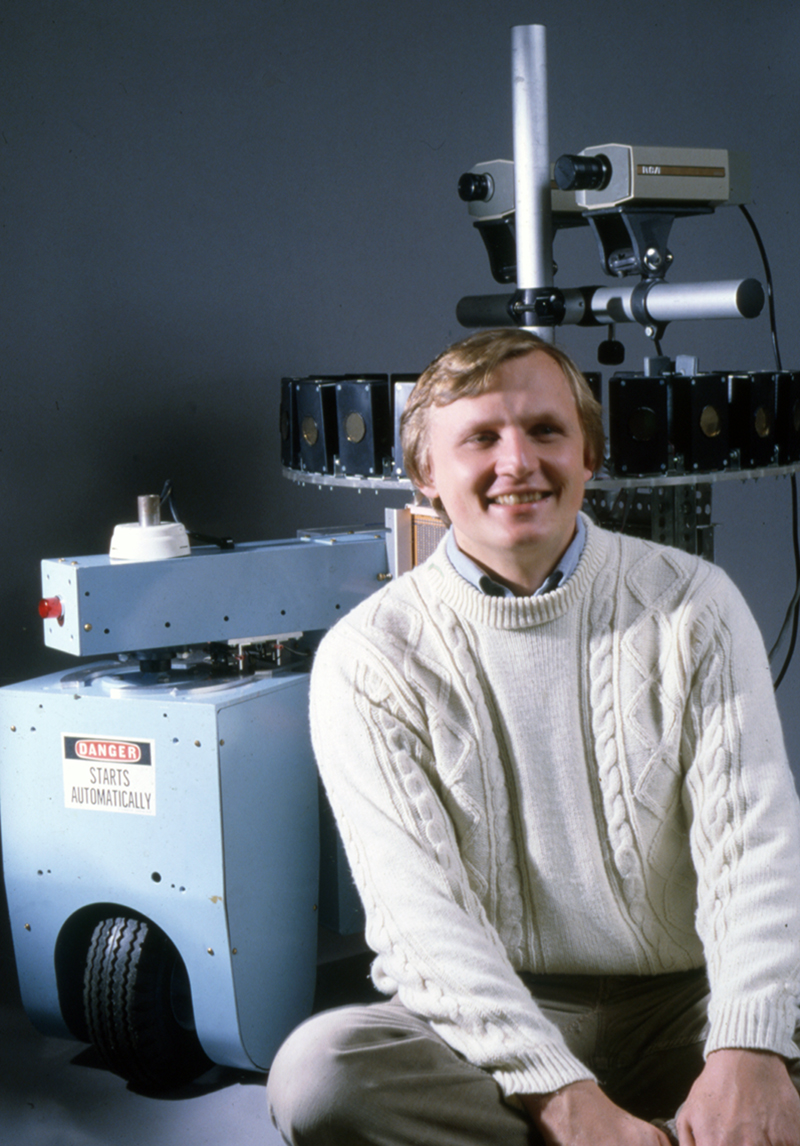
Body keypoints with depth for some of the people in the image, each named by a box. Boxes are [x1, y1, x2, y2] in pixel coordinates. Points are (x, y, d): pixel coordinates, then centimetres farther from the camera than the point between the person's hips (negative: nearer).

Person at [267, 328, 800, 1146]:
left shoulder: (692, 606, 3)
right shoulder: (368, 658, -3)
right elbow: (420, 908, -12)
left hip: (685, 1005, 1)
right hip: (487, 1023, 0)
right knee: (317, 1072, -31)